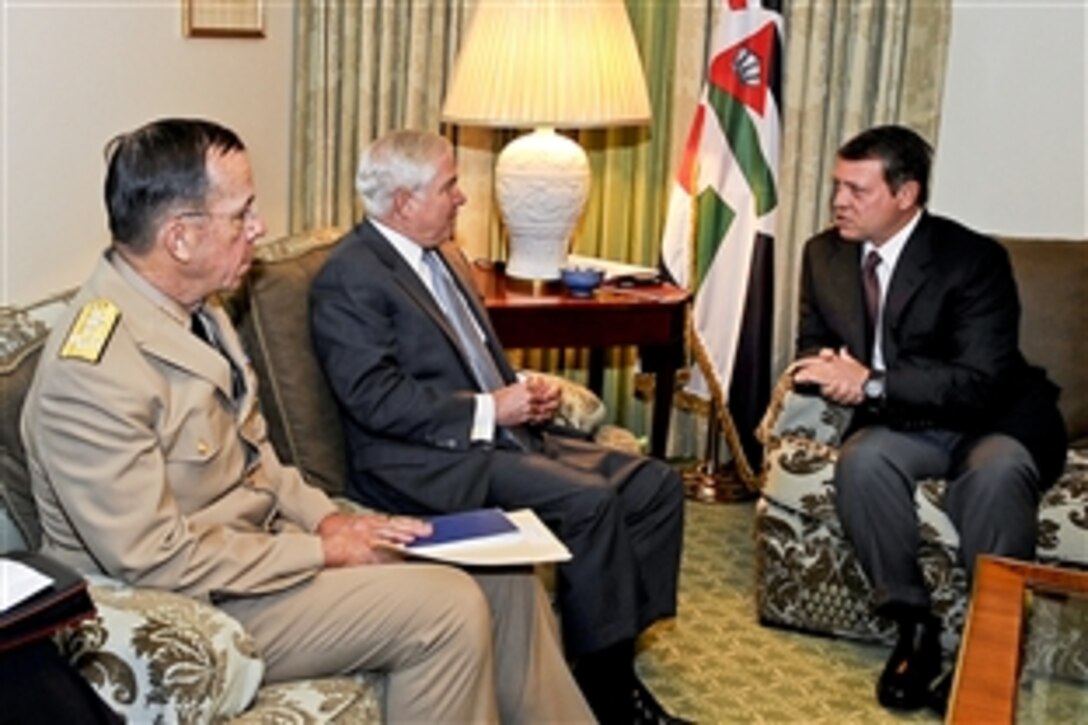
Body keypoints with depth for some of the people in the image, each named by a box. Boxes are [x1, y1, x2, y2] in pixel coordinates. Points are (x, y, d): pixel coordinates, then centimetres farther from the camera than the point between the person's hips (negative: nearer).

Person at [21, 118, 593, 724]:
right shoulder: (94, 373, -26)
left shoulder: (195, 309, 2)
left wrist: (325, 516, -2)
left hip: (265, 537, 9)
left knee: (502, 572, 0)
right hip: (201, 606, -9)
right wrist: (320, 551, -18)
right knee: (448, 608, -21)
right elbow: (157, 562, -25)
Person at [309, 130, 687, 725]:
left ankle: (619, 649, 1)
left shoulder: (446, 257, 18)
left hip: (499, 437, 9)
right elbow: (375, 400, -20)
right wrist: (487, 410, -19)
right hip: (426, 462, -9)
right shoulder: (349, 278, -11)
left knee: (655, 484, -3)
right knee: (589, 501, -27)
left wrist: (524, 390, 5)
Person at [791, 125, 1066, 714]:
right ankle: (913, 625, -17)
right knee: (861, 460, -30)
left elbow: (980, 383, -24)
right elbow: (813, 346, 9)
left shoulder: (974, 259, -17)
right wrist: (826, 369, -18)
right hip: (904, 426, 4)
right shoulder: (825, 254, 1)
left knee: (996, 472, -37)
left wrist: (872, 384, -33)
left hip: (995, 424, -4)